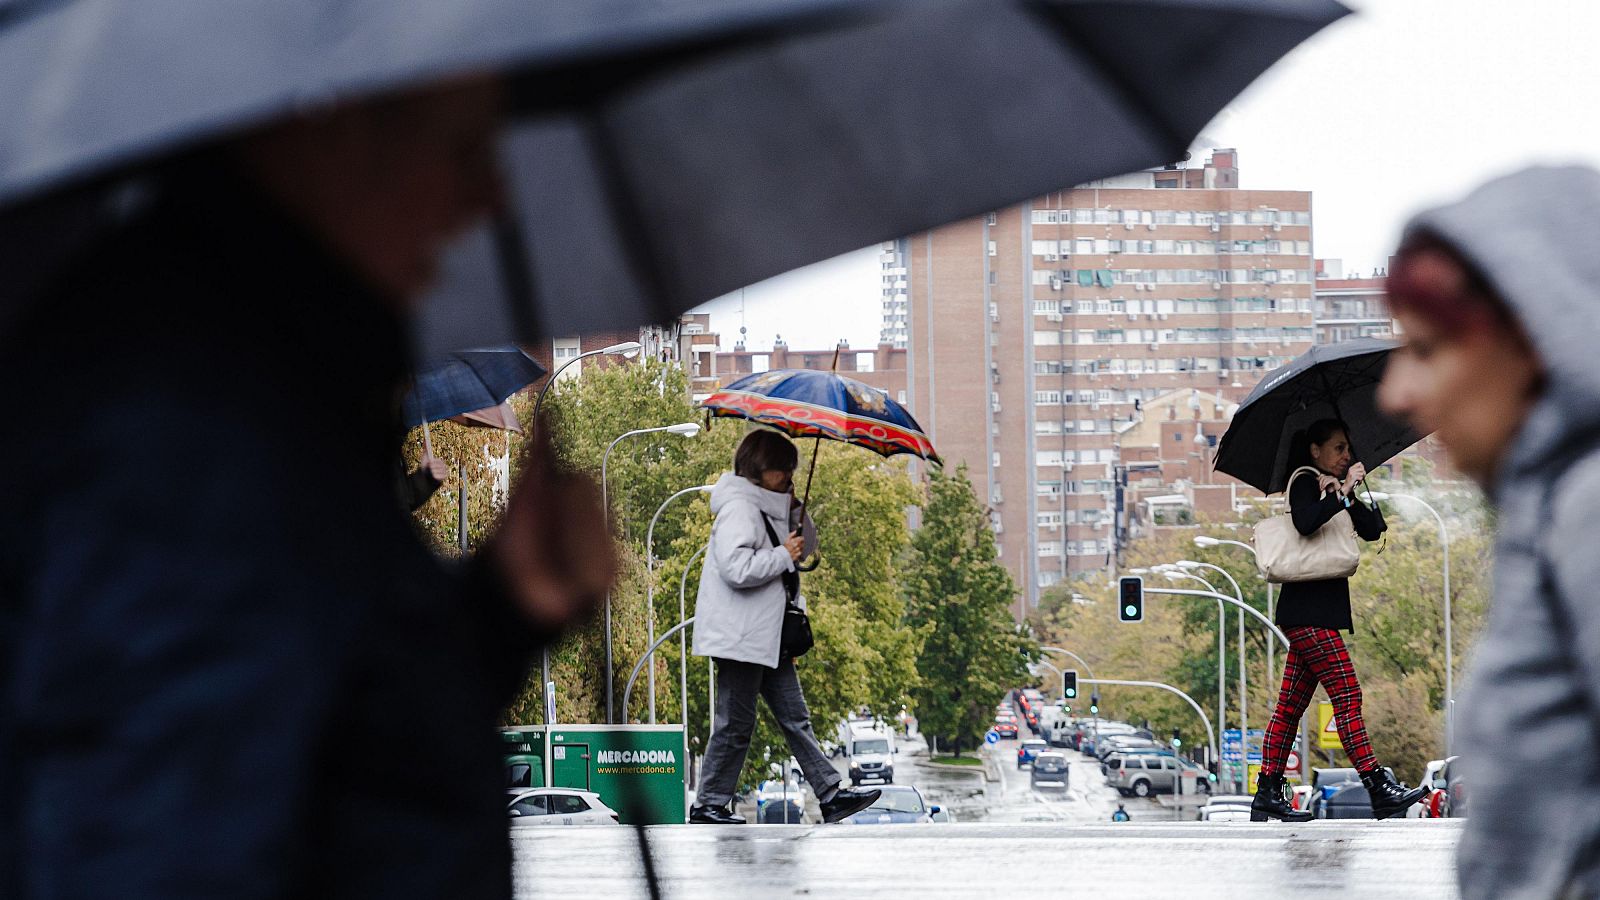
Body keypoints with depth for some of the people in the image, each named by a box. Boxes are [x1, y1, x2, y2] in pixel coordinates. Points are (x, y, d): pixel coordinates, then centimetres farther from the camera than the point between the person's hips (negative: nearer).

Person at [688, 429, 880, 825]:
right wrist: (784, 555, -17)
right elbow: (737, 568, -28)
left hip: (770, 638, 10)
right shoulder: (738, 508, -16)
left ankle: (831, 794, 8)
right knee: (736, 724, -3)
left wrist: (795, 508, 7)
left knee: (796, 719, 9)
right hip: (740, 639, -10)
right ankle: (708, 804, 5)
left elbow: (805, 546, 24)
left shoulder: (768, 507, 15)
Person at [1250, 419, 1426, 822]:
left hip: (1321, 608, 9)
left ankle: (1267, 796, 6)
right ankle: (1379, 790, -15)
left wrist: (1351, 494, -2)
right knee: (1347, 695, -12)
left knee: (1290, 705, 6)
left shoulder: (1334, 488, 22)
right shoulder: (1305, 482, -4)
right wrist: (1342, 493, -19)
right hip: (1308, 610, -9)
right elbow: (1305, 522, -24)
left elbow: (1372, 530, 11)